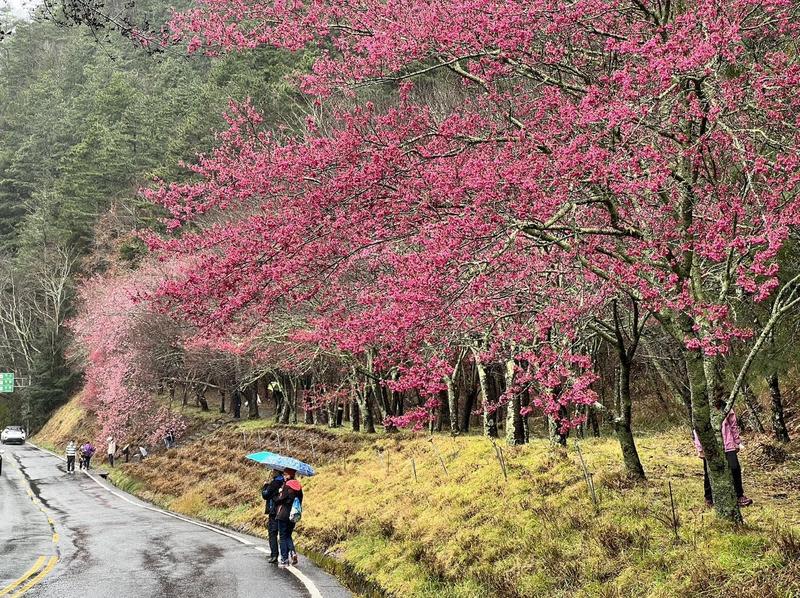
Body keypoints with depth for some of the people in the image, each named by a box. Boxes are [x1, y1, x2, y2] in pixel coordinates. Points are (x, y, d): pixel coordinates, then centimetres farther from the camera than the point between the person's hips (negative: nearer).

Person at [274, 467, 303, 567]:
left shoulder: (286, 485, -14)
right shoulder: (298, 487, 6)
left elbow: (279, 500, -14)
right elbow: (300, 500, 12)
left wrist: (279, 493, 6)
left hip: (283, 514, -6)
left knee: (283, 537, 3)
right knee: (288, 535, 19)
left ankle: (284, 560, 4)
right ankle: (293, 552, -5)